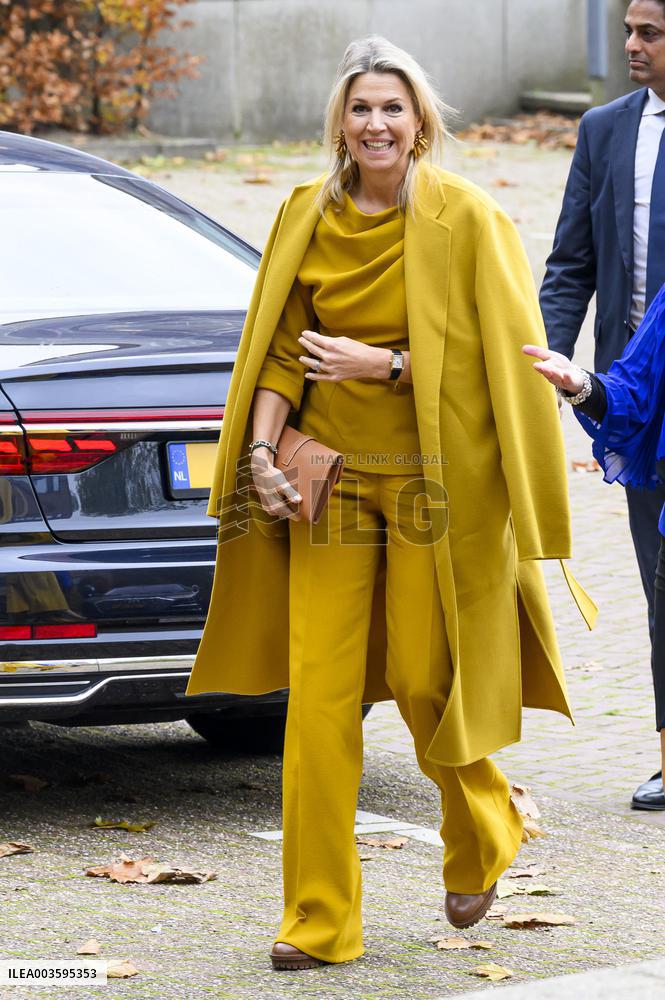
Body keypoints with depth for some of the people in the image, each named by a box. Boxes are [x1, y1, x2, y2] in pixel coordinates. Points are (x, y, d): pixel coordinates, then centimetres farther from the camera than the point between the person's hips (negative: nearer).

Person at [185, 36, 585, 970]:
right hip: (330, 475, 3)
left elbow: (498, 355, -8)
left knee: (423, 679, 1)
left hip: (433, 481, -3)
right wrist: (261, 447, -4)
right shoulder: (309, 217, 5)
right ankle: (319, 918, 3)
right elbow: (280, 348, 9)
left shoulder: (465, 218, -7)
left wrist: (384, 363, -14)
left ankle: (484, 832, 33)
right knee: (319, 691, -3)